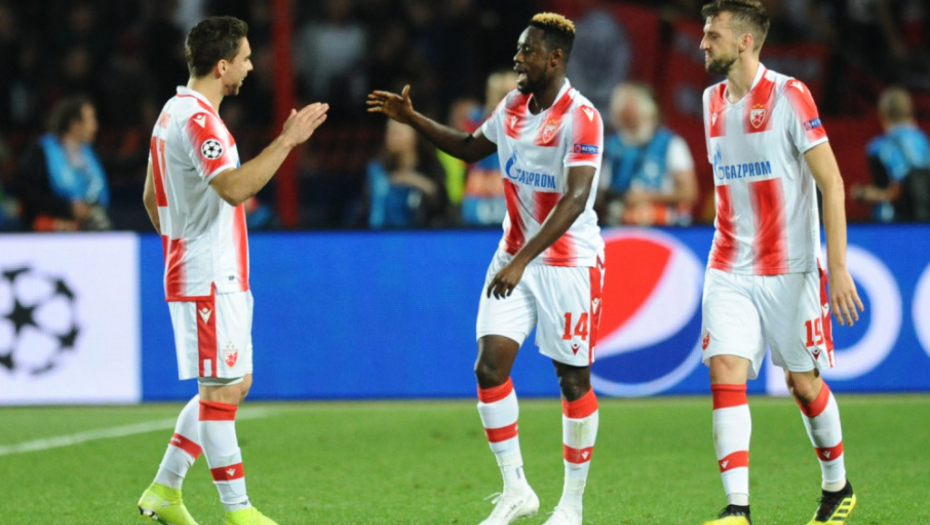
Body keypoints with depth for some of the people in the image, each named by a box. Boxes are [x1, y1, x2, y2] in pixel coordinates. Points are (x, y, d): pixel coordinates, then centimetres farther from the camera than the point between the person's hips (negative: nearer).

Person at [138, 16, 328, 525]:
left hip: (218, 277, 10)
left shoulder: (175, 112, 16)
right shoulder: (197, 120, -17)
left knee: (233, 384, 14)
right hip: (210, 278, -10)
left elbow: (151, 198, 23)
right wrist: (287, 140, -26)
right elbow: (234, 188, -31)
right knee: (220, 389, -6)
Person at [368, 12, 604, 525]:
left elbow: (575, 200, -26)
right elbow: (470, 147, 26)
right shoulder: (513, 105, 6)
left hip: (569, 262, -6)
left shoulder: (581, 118, -18)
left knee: (573, 380, 2)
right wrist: (412, 119, 15)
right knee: (489, 365, -6)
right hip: (515, 256, 6)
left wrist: (522, 262, -32)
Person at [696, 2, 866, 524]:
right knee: (725, 373, -12)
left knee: (803, 381, 5)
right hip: (729, 270, 5)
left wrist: (838, 268, -17)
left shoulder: (789, 95, -11)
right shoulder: (713, 100, 8)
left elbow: (832, 182, -12)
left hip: (789, 269, -5)